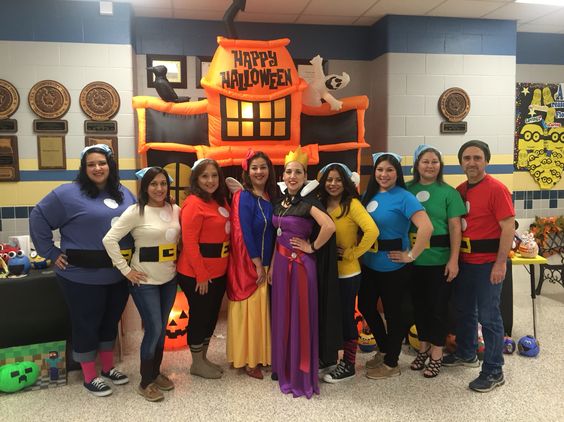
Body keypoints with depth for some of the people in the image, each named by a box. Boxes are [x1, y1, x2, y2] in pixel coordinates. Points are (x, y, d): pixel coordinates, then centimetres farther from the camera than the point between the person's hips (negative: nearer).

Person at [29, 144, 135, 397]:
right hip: (83, 276, -6)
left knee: (111, 320, 19)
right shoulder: (68, 194, -10)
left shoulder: (124, 194, 7)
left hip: (119, 274, 6)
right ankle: (90, 377, 25)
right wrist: (51, 253, -8)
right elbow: (38, 219, -6)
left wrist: (134, 257, 10)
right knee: (86, 324, 8)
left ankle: (108, 368, 37)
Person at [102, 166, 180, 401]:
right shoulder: (136, 212, -13)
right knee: (154, 329, -4)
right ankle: (145, 383, 14)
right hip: (145, 281, -5)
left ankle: (156, 373, 32)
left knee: (162, 329, 14)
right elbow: (109, 239, -17)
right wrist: (125, 270, -15)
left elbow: (180, 239, 18)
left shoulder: (175, 210, 3)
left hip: (170, 279, 5)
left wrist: (176, 259, 6)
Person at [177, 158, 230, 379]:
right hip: (197, 274, -8)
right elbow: (189, 243, -21)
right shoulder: (194, 204, -17)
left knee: (212, 315, 17)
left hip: (218, 271, 8)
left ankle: (203, 358, 34)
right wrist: (201, 275, -19)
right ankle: (197, 363, 24)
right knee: (199, 316, 6)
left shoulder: (220, 200, 8)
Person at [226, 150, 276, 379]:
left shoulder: (269, 197, 9)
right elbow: (245, 233, -18)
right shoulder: (244, 197, -14)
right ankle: (248, 360, 16)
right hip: (248, 265, -7)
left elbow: (270, 232, 11)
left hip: (264, 263, 7)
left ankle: (259, 356, 27)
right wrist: (258, 265, -15)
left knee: (261, 308, 14)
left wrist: (268, 264, 6)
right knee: (250, 309, 2)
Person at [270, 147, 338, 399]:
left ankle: (301, 375, 16)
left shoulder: (308, 202, -15)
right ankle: (283, 368, 30)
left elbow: (329, 227, -30)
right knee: (282, 315, 14)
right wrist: (273, 264, 12)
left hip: (300, 264, -7)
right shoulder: (280, 202, 8)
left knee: (300, 316, 2)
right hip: (281, 262, 7)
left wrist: (313, 247, -18)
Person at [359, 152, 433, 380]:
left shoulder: (403, 197, -15)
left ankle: (391, 363, 26)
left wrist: (411, 256, -21)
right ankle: (384, 349, 40)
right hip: (369, 264, 7)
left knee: (394, 312, 8)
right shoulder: (369, 195, 5)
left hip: (393, 266, -7)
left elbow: (426, 227, -26)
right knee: (365, 306, 18)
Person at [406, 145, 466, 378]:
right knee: (419, 304, 14)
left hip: (439, 259, -2)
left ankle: (436, 354, 22)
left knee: (438, 305, 6)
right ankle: (423, 348, 32)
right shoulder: (407, 190, 4)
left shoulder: (448, 192, -2)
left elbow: (455, 228, -5)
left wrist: (454, 260, -11)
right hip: (413, 258, 3)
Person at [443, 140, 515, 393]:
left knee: (488, 316, -1)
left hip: (488, 263, -7)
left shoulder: (496, 189, -12)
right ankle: (466, 354, 38)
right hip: (464, 261, 7)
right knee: (464, 310, 19)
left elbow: (508, 227, -16)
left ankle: (493, 372, 12)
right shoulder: (459, 190, 8)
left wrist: (500, 263, -20)